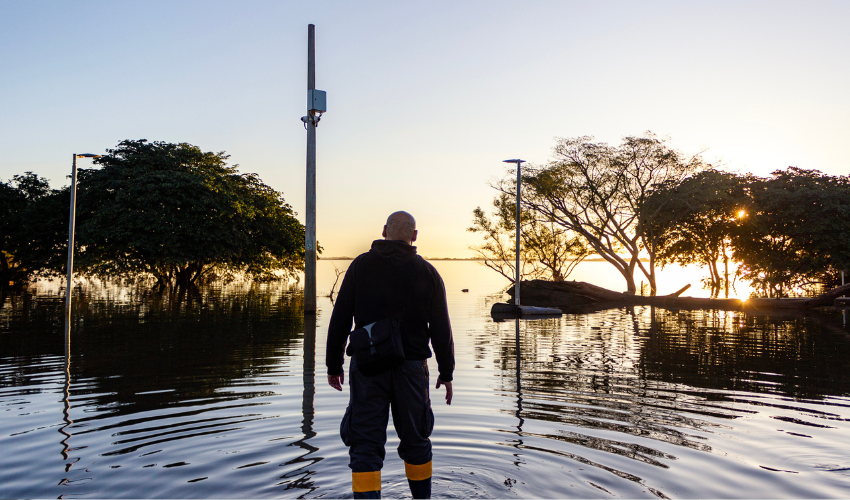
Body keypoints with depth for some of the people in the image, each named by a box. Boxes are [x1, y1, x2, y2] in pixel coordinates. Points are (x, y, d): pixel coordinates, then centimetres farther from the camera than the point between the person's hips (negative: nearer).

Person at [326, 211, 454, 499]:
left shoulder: (361, 265, 0)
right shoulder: (427, 273, 0)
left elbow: (339, 320, -1)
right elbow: (441, 329, 0)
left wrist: (334, 365, 6)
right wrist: (446, 372, 10)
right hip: (411, 367, 1)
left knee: (365, 443, 2)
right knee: (415, 439, 17)